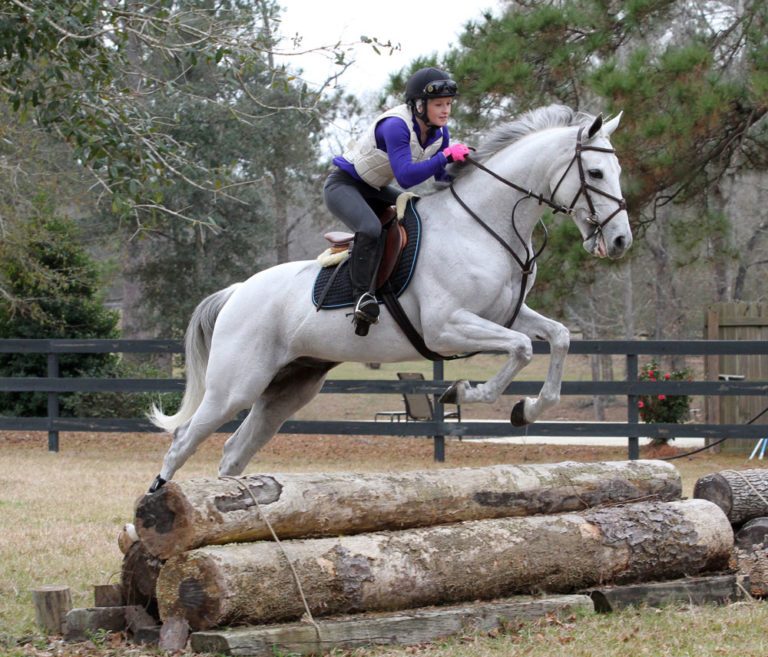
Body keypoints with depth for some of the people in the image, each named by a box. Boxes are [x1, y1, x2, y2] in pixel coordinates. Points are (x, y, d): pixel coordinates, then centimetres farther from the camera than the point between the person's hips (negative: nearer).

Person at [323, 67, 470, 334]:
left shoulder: (438, 131, -4)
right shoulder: (396, 126, -30)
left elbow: (443, 177, 5)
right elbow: (406, 176, -39)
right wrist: (444, 157, -40)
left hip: (375, 189, 9)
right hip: (343, 185, -9)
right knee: (371, 229, -35)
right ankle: (363, 296, -33)